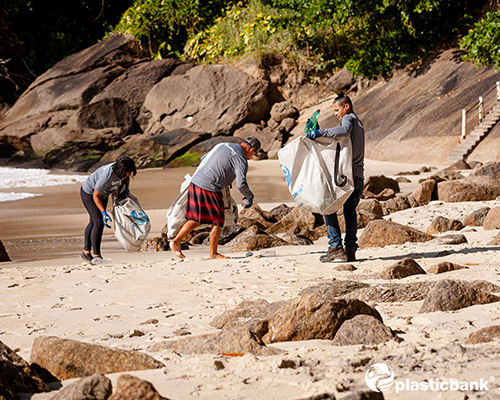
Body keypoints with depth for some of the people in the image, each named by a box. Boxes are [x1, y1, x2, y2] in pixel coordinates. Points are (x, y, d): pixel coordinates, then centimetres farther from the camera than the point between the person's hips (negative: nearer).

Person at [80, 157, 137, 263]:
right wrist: (103, 213, -36)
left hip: (103, 194, 8)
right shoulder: (107, 176, -41)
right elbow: (95, 196, -30)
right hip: (89, 193, -8)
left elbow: (127, 177, 7)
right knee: (99, 222, -17)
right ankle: (96, 256, -15)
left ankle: (86, 252, 25)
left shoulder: (123, 169, -21)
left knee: (93, 222, 15)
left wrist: (126, 189, -7)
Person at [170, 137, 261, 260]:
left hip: (195, 182, 8)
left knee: (196, 219, 18)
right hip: (209, 188, -8)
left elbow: (204, 158, 28)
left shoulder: (223, 145, 17)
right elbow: (241, 184, -15)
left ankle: (176, 241, 18)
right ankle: (213, 254, 9)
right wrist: (249, 196, 4)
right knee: (218, 221, 4)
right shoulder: (241, 160, -7)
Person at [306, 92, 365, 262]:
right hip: (358, 177, 9)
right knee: (350, 213, 14)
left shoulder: (348, 118, -4)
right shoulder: (358, 123, 25)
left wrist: (321, 132, -30)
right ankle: (350, 251, 10)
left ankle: (336, 247, -10)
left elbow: (345, 130, -28)